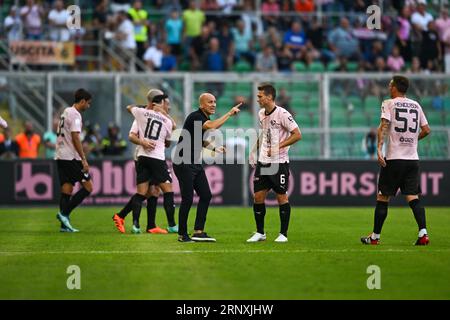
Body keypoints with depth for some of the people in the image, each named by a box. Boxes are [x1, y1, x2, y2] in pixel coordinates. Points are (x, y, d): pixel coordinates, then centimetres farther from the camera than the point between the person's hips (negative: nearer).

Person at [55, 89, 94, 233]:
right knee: (88, 187, -4)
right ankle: (64, 213, -10)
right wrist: (84, 159, -18)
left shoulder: (66, 112, 19)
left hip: (60, 157, 9)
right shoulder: (75, 115, -11)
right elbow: (75, 138, -18)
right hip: (71, 157, -9)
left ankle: (64, 224, 3)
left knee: (66, 190, 7)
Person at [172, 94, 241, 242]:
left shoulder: (204, 118, 12)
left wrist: (215, 148, 12)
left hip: (196, 163, 10)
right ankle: (182, 234, 3)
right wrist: (229, 113, -28)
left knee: (206, 195, 5)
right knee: (188, 199, -7)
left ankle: (199, 232, 9)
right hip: (184, 163, -10)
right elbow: (212, 126, -35)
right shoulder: (195, 117, -17)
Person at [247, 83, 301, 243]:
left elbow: (297, 135, -14)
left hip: (279, 163, -6)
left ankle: (283, 234, 8)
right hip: (263, 162, 6)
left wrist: (278, 146, -19)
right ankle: (260, 233, 13)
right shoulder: (261, 114, 8)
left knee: (281, 197, -1)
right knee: (258, 197, 2)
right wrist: (255, 149, 17)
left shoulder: (282, 114, -13)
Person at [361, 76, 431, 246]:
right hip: (413, 158, 4)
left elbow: (383, 126, -15)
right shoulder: (416, 105, 12)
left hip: (393, 158, -4)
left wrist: (379, 149, -21)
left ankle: (375, 236, 10)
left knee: (383, 197, 4)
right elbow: (426, 130, 13)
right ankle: (423, 233, -14)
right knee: (413, 197, 3)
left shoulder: (389, 104, -2)